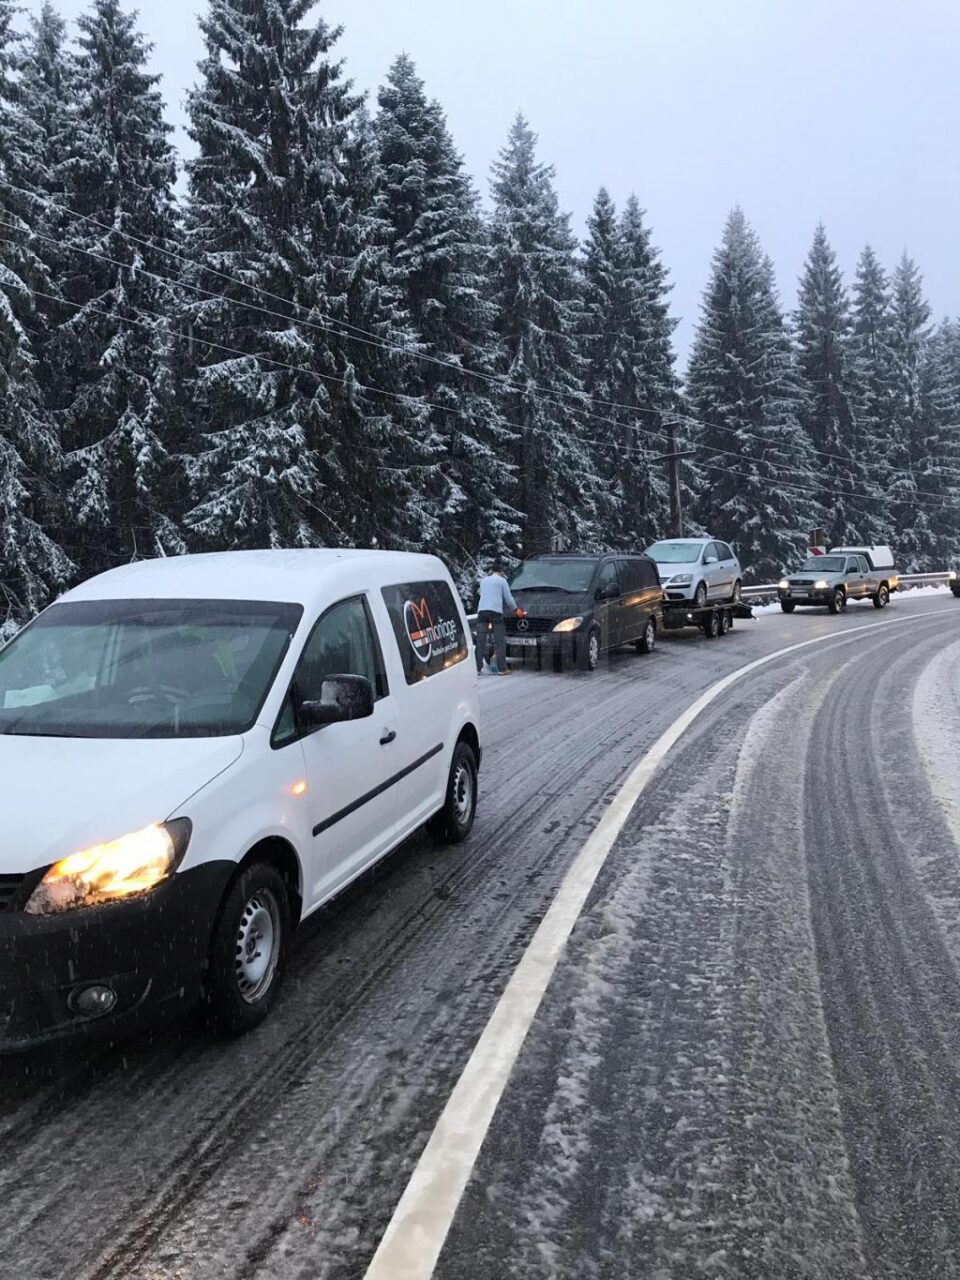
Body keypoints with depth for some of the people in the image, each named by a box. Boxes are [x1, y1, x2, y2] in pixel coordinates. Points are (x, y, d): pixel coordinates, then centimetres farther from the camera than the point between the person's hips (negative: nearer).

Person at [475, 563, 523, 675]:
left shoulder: (483, 580, 20)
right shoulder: (502, 580, 6)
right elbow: (508, 598, 7)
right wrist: (516, 609, 22)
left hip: (482, 610, 4)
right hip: (495, 611, -4)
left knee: (480, 641, 2)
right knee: (499, 641, -1)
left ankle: (477, 667, -2)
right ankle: (501, 668, -3)